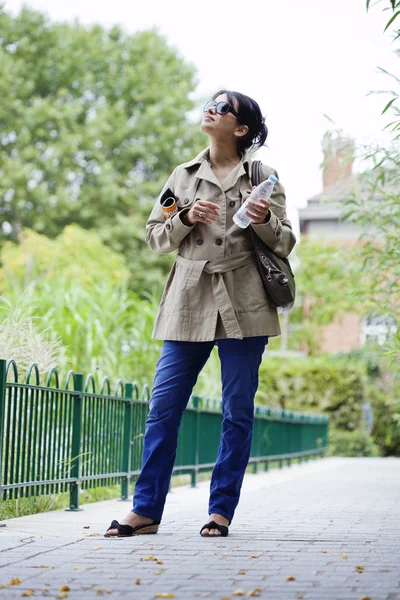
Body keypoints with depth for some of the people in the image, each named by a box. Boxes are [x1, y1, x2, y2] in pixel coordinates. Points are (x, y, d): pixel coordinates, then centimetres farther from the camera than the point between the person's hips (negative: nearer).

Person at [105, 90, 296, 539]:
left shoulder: (263, 177, 7)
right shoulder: (183, 176, 14)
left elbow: (285, 244, 6)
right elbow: (155, 237, 13)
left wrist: (266, 222, -15)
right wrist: (186, 218, -6)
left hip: (243, 306, -2)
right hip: (189, 304, 2)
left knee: (237, 412, 1)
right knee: (163, 409, -1)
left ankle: (221, 511, 10)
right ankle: (146, 510, 6)